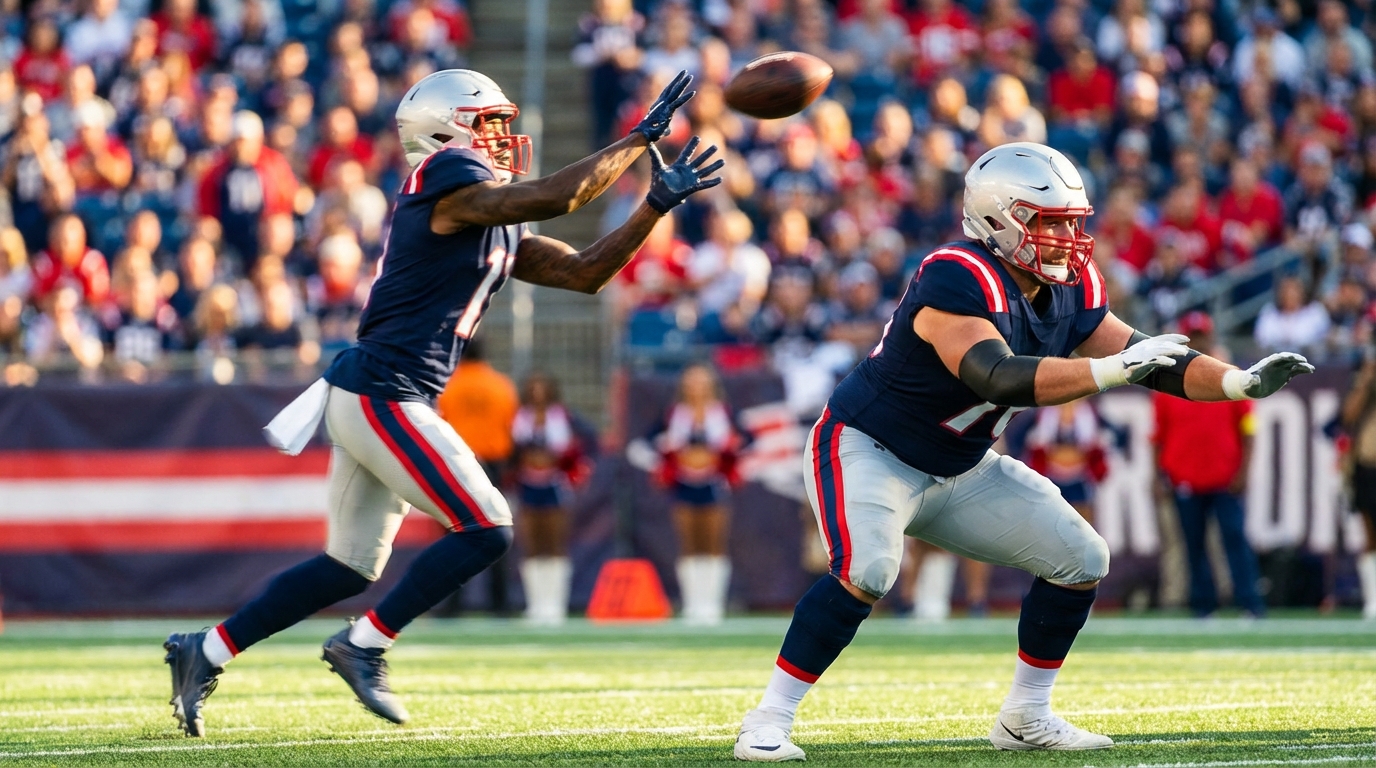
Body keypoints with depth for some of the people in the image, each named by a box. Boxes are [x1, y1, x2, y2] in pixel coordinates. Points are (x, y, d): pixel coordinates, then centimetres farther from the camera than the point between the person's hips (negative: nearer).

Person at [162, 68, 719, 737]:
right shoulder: (448, 180, -12)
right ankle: (363, 645, -1)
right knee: (485, 530, -8)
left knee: (351, 566, 15)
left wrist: (657, 205, 9)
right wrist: (640, 139, -13)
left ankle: (204, 651, 19)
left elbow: (584, 272, 16)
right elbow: (554, 198, -21)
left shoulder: (497, 230, 17)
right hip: (382, 396, -10)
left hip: (367, 399, 10)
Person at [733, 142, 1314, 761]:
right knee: (867, 571, -33)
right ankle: (766, 723, -22)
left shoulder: (1069, 292, -3)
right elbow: (1000, 379, -43)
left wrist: (1243, 382, -13)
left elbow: (1150, 357, 1)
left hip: (959, 470, 9)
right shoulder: (958, 281, -30)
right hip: (867, 449, -9)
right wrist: (1113, 369, -49)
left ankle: (1025, 717, 16)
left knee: (1082, 559, 3)